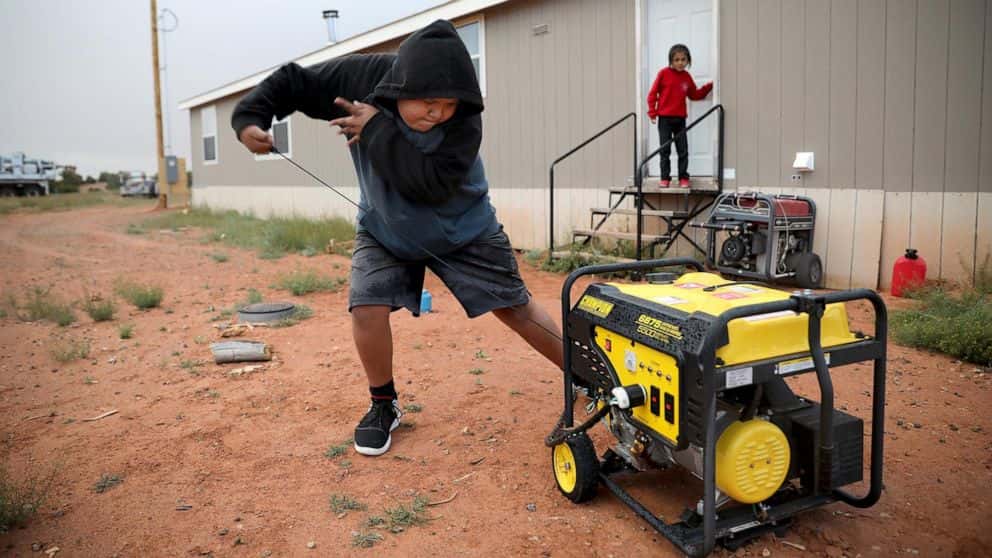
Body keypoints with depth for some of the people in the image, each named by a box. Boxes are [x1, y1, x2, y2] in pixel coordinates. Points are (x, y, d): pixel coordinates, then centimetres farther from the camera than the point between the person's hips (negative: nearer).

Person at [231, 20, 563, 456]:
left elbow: (430, 185, -39)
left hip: (464, 230, -2)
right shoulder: (362, 77, -23)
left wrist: (378, 129, -38)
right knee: (367, 307, -16)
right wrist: (249, 117, -26)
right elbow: (293, 81, -11)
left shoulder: (464, 118, -30)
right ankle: (383, 406, 9)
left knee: (515, 307, 0)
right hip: (384, 228, 2)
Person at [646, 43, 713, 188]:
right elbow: (653, 93, -4)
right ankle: (665, 178, 10)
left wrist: (708, 87, 6)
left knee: (683, 150, 4)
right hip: (664, 118, -3)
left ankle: (683, 178, 12)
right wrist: (652, 112, -8)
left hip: (680, 119, 3)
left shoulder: (687, 77, 7)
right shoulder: (664, 73, -5)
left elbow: (694, 95, 16)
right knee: (665, 150, 3)